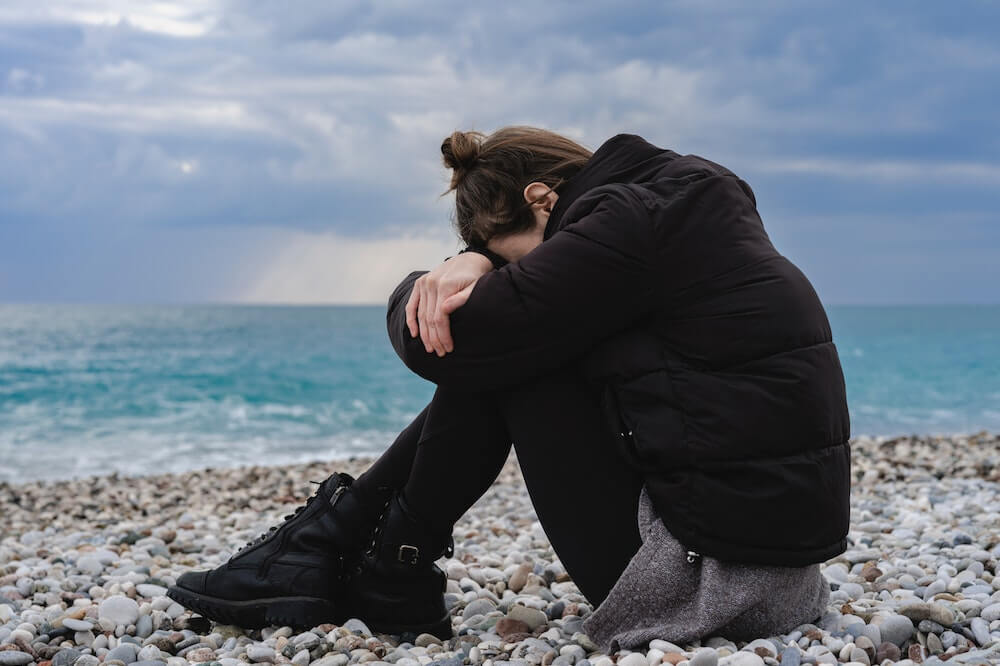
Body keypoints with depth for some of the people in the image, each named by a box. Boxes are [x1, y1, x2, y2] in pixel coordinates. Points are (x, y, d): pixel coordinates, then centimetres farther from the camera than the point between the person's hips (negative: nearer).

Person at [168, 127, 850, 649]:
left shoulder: (628, 219, -16)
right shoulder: (680, 195, 12)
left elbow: (450, 342, -17)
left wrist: (415, 296, 5)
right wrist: (479, 260, 0)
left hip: (705, 565, -10)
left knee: (490, 351, -2)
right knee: (502, 350, 15)